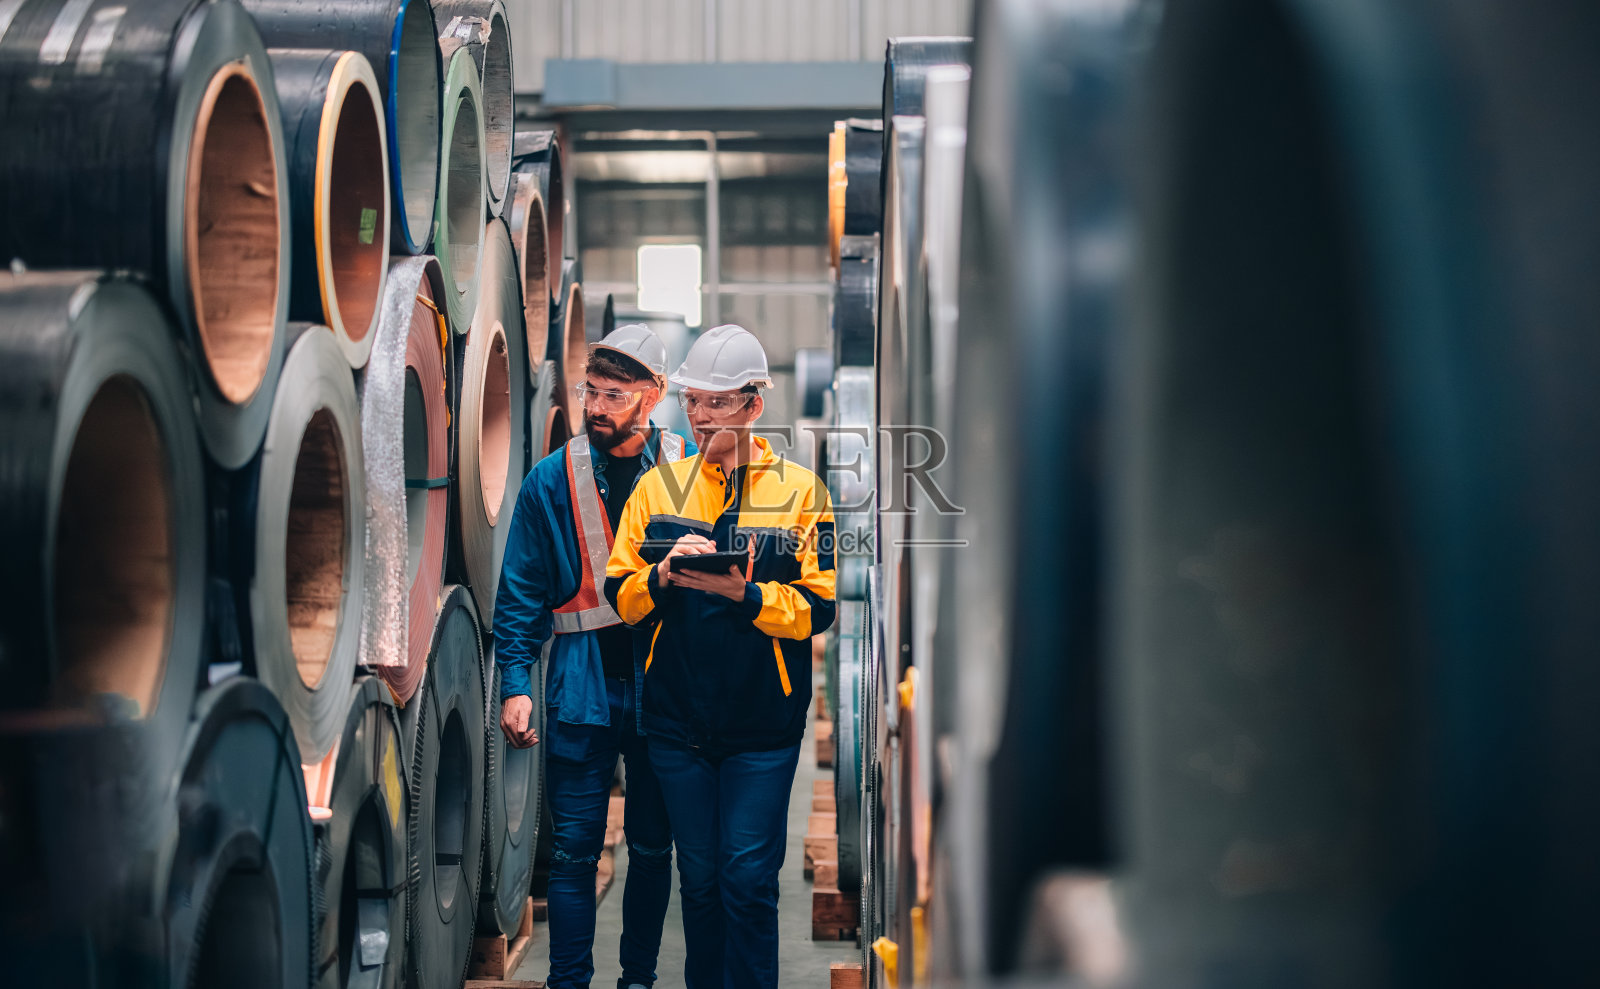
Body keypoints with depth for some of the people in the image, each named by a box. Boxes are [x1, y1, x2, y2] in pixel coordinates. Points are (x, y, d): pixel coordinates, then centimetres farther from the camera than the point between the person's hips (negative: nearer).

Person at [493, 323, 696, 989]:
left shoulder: (690, 471, 0)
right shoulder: (552, 481, 1)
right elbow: (521, 590, 4)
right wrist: (516, 683, -3)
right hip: (582, 690, 0)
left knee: (652, 846, 11)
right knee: (574, 850, 0)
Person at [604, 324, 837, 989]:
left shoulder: (800, 490, -1)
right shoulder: (657, 487, 7)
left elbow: (817, 610, -7)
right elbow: (620, 597, 5)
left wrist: (744, 593, -22)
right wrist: (662, 578, -16)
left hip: (762, 722, -3)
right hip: (678, 721, 3)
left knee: (748, 881, -3)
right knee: (699, 879, 11)